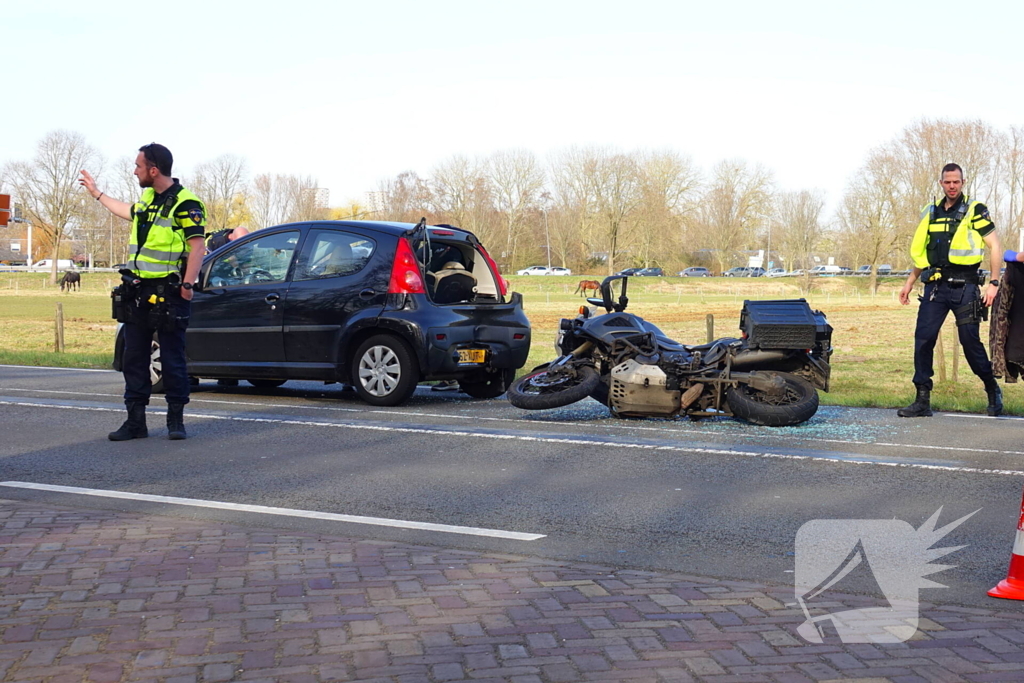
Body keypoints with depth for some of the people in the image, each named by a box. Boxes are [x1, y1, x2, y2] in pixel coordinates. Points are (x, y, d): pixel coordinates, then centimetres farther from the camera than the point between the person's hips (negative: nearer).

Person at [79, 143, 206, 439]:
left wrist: (188, 284, -26)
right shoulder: (148, 198, 15)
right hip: (140, 292, 9)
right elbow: (130, 212, 38)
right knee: (133, 359, 8)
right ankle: (135, 422, 14)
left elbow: (197, 246, -18)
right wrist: (97, 194, 47)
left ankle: (176, 420, 9)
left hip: (168, 293, -9)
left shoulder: (185, 204, -12)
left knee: (172, 359, -1)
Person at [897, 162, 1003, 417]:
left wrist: (994, 283, -9)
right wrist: (910, 282, 16)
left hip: (964, 286, -4)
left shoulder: (974, 210, -1)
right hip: (935, 286, 4)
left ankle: (993, 390, 22)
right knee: (923, 339, -5)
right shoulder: (931, 212, 14)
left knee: (970, 341, -1)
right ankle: (922, 401, 0)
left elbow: (995, 246, -2)